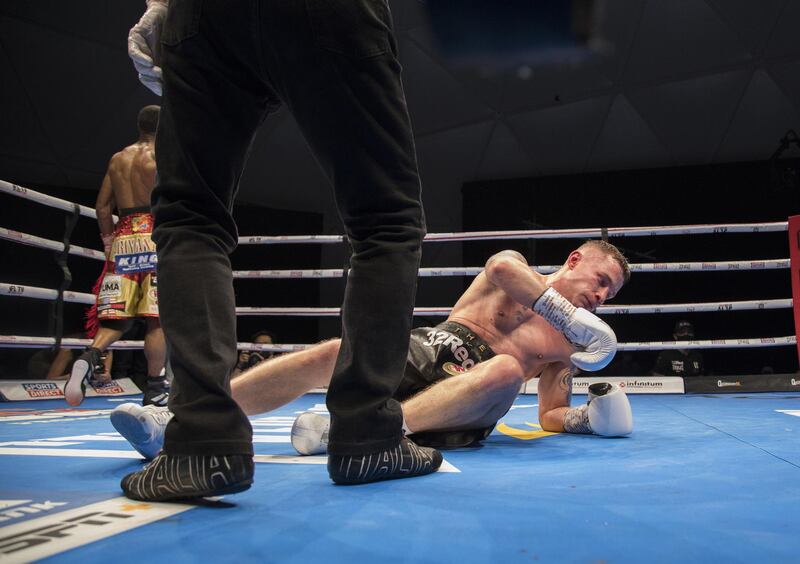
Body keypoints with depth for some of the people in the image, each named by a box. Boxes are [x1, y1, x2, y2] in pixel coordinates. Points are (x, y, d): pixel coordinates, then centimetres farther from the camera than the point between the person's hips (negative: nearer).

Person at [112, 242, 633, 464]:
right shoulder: (515, 267, 16)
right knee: (333, 353, -29)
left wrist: (588, 417, 2)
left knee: (507, 368, -36)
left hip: (465, 413, 1)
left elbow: (551, 417, 23)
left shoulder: (569, 349, 26)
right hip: (435, 349, -1)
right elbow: (503, 267, -10)